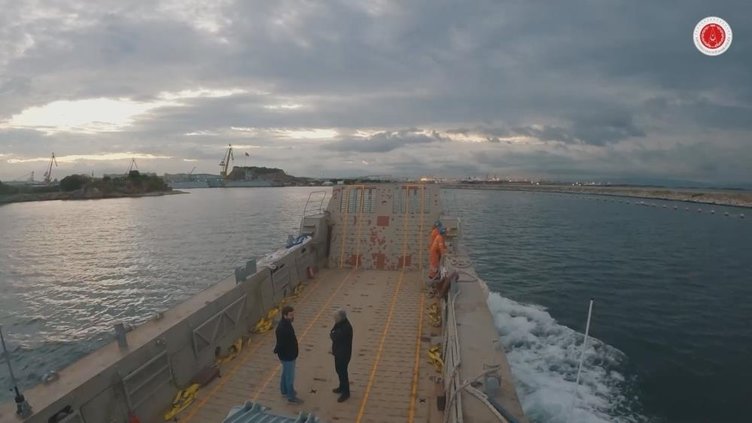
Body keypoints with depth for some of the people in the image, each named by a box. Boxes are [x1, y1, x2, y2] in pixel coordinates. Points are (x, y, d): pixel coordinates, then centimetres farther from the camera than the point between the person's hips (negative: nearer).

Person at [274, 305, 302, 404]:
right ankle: (291, 397, 24)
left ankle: (284, 391, 44)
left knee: (286, 373, 26)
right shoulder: (282, 328, -33)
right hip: (287, 356, -9)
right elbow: (281, 344, -28)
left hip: (290, 355, 9)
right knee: (290, 376, 8)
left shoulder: (287, 323, -2)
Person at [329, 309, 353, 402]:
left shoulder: (346, 327, -29)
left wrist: (331, 335, -12)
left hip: (343, 354, -9)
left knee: (342, 372, 3)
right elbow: (335, 334, 6)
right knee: (339, 370, 23)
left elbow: (336, 338, -29)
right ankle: (342, 387, 42)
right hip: (338, 352, 9)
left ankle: (346, 392, 19)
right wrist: (333, 335, -13)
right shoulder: (340, 324, 0)